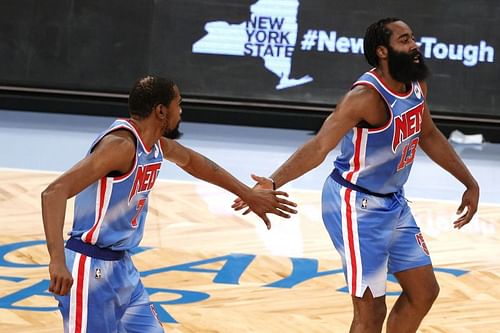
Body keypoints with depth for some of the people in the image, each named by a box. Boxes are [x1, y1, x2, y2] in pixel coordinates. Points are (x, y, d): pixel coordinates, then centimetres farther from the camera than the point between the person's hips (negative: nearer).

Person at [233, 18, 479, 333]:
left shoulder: (416, 87, -1)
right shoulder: (367, 97, -26)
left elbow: (429, 136, 18)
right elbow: (319, 146, -34)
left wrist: (470, 183, 22)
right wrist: (273, 183, -47)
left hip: (393, 202, 9)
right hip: (357, 206, -9)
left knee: (424, 292, 16)